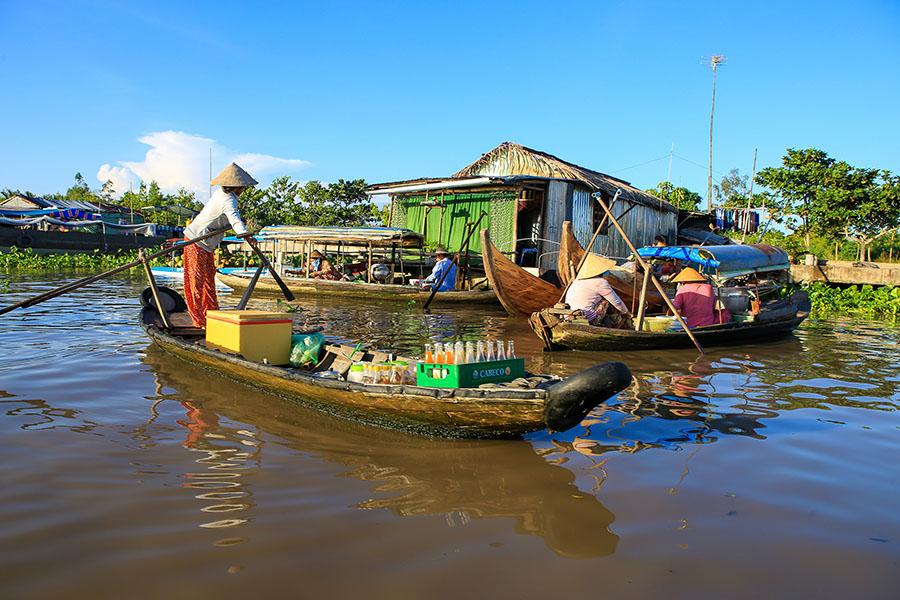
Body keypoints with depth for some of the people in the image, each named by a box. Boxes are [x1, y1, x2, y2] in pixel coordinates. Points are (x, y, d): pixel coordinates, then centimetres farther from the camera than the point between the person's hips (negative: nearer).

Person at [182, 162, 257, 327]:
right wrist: (245, 234, -61)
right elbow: (234, 218, -45)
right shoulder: (228, 200, -24)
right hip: (197, 241, -10)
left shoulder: (220, 192, 4)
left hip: (206, 244, 10)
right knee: (196, 282, -6)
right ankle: (198, 321, -4)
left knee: (209, 279, 16)